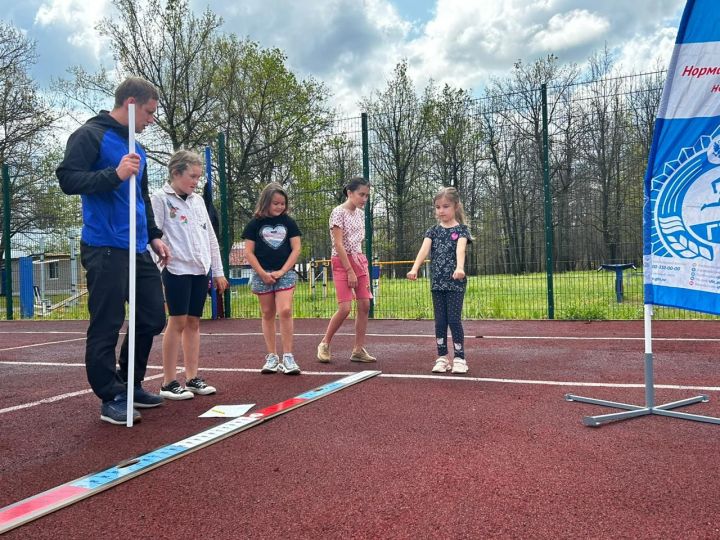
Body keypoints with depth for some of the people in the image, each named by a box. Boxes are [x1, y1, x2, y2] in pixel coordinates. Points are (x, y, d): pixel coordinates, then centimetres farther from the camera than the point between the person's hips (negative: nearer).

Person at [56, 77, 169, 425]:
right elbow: (68, 180, -13)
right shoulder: (90, 135, -3)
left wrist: (154, 236, 20)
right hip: (105, 249, -8)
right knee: (106, 326, -3)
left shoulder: (136, 149, 20)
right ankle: (112, 398, 7)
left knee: (153, 318, 9)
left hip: (138, 249, 8)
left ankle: (131, 385, 25)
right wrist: (115, 174, -24)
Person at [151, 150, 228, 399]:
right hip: (177, 270, -6)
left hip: (200, 270, 6)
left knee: (193, 323, 8)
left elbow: (210, 237, 18)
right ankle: (169, 382, 4)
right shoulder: (159, 198, -2)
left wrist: (218, 271, 16)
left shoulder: (198, 200, 16)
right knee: (177, 322, -4)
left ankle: (192, 378, 15)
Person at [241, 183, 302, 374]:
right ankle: (271, 356, 14)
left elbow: (296, 249, 2)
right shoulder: (255, 223, 2)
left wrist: (282, 271, -8)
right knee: (268, 314, 6)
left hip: (285, 273, 0)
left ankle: (288, 356, -7)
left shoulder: (289, 222, 5)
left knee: (285, 311, -14)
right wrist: (263, 273, -8)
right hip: (262, 274, 0)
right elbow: (248, 252, 0)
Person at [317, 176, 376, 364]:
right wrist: (350, 271, -19)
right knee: (345, 308, -12)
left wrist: (361, 267, 11)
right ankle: (324, 344, 8)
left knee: (364, 305, 1)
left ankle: (358, 350, 9)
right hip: (342, 263, -7)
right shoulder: (338, 212, -11)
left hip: (359, 261, 7)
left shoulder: (361, 213, 11)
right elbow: (338, 244, -16)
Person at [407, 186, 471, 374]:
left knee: (454, 320, -4)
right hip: (437, 282, 4)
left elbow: (460, 249, -21)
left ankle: (459, 358, 6)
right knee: (440, 321, 7)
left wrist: (460, 268, -40)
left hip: (455, 282, -3)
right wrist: (414, 269, -25)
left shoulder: (461, 229, -2)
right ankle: (442, 358, 14)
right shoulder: (433, 230, 8)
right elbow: (424, 249, -8)